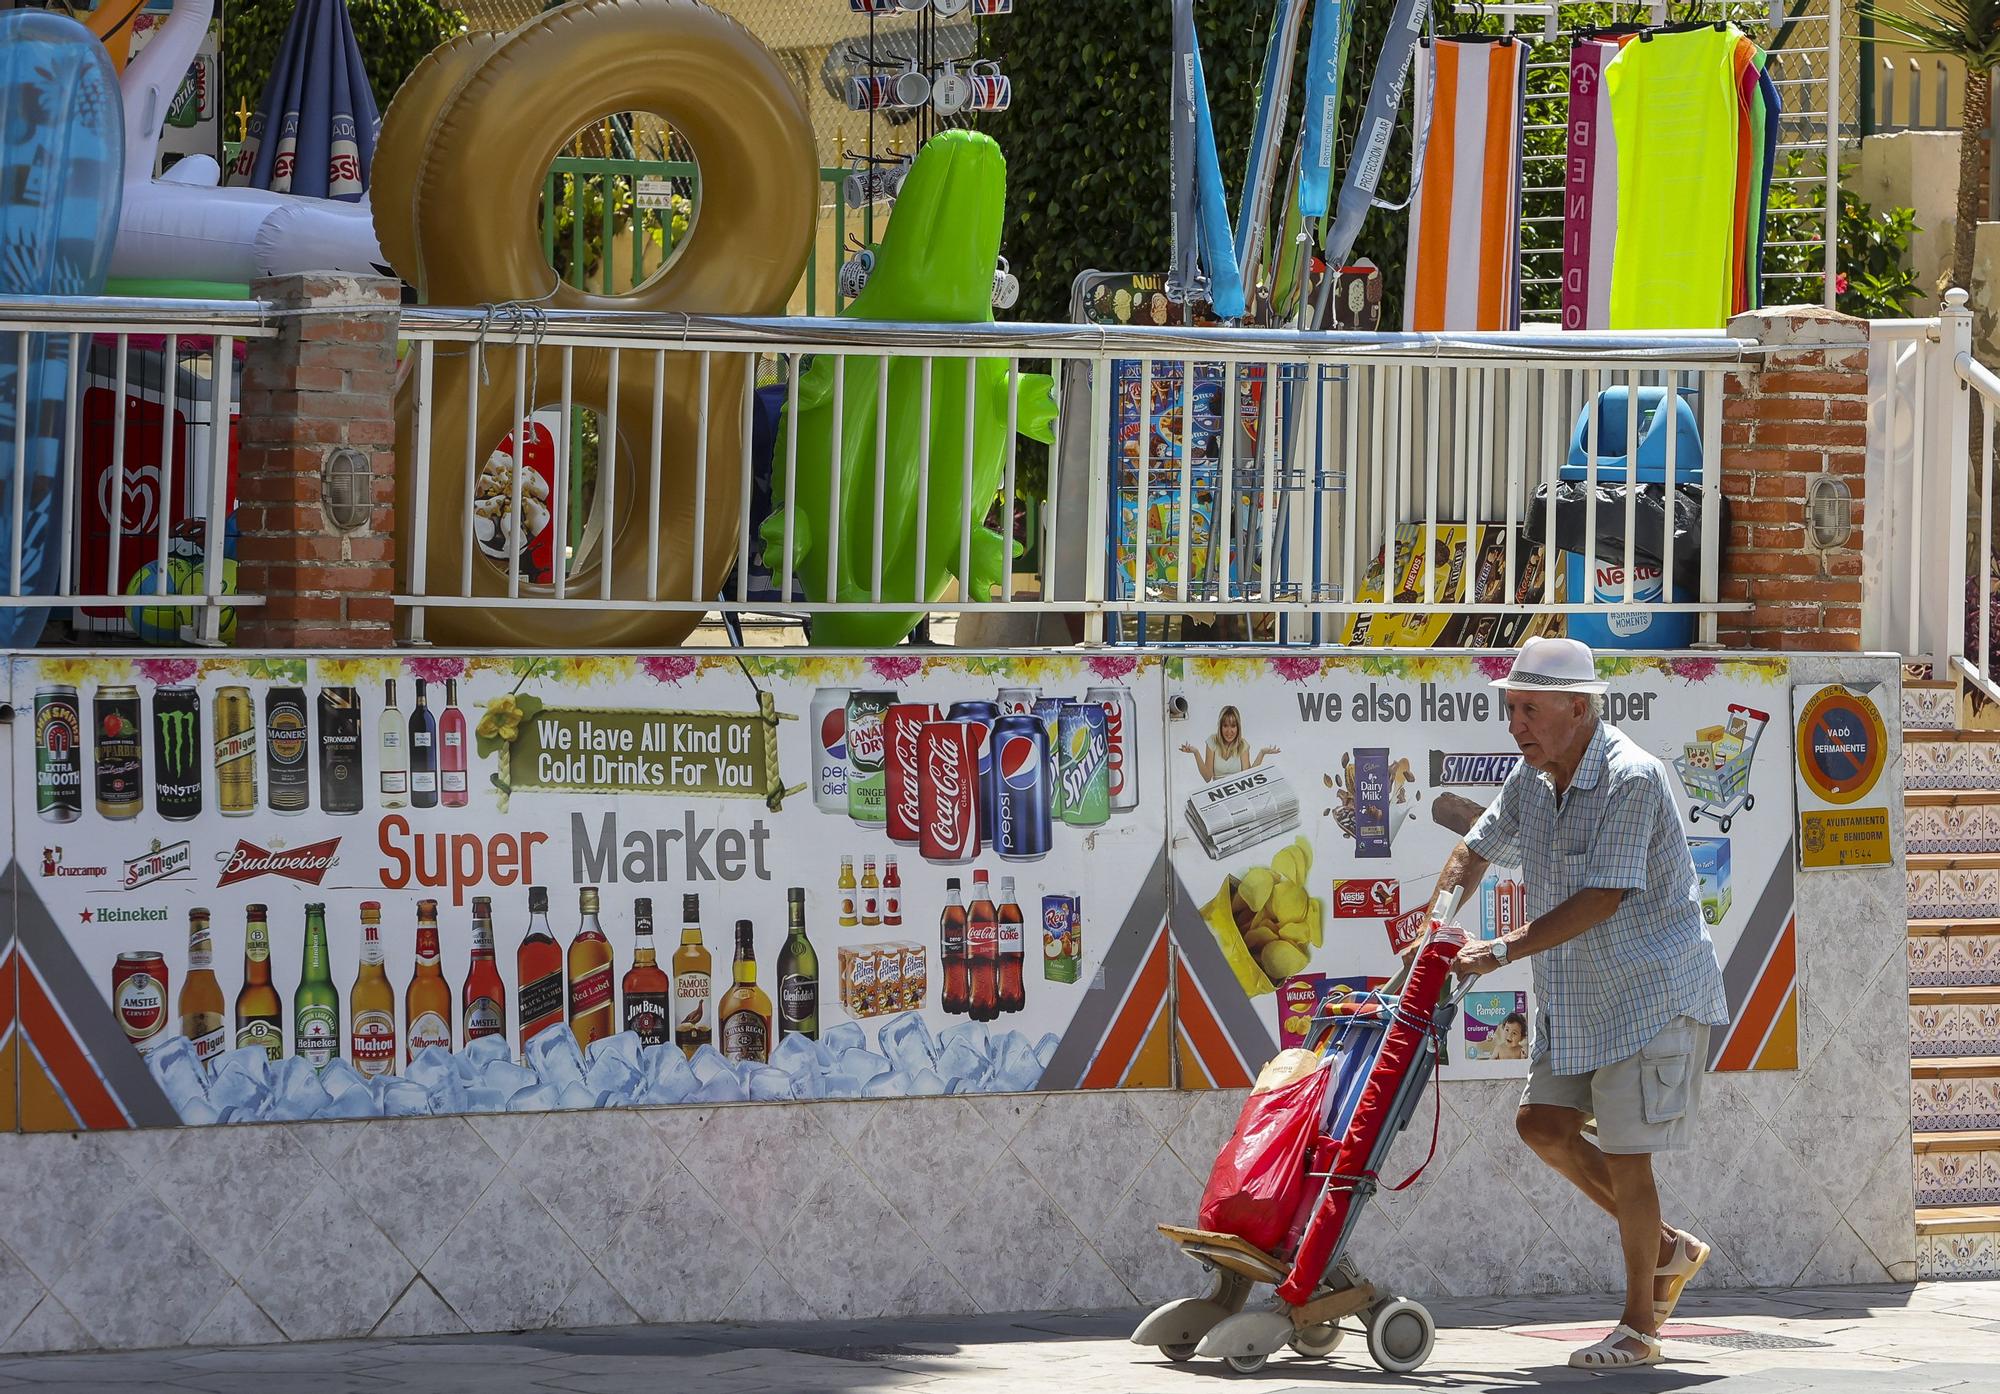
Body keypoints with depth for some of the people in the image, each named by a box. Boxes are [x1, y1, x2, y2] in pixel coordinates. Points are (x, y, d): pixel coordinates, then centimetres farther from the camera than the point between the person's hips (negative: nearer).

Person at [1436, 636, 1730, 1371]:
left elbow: (1601, 900, -25)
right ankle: (1665, 1248, 19)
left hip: (1652, 986, -9)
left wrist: (1502, 952, -26)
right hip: (1574, 993, 9)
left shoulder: (1632, 779, -21)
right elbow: (1475, 851, 20)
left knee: (1624, 1150, -7)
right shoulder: (1532, 777, 5)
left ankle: (1639, 1325, 4)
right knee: (1542, 1123, 3)